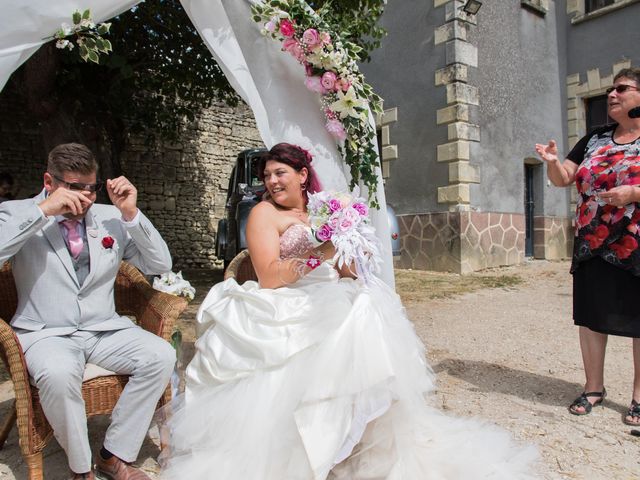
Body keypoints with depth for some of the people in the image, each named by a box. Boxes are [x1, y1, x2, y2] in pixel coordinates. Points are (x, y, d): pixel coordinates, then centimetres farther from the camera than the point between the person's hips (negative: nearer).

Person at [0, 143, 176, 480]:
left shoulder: (111, 217, 6)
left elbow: (160, 265, 2)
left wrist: (131, 214, -10)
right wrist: (43, 210, -21)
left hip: (105, 330, 3)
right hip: (46, 334, -3)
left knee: (161, 355, -22)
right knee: (58, 374, -35)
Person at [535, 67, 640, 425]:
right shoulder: (595, 140, 12)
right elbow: (562, 179, 10)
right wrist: (552, 161, -9)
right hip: (593, 246, 4)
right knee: (591, 315, 8)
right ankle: (594, 386, 23)